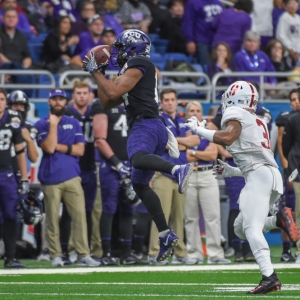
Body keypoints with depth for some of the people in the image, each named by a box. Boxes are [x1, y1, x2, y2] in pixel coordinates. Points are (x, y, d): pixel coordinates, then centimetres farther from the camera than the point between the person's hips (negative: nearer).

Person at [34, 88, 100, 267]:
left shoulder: (74, 123, 14)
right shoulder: (42, 124, 5)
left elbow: (80, 150, 4)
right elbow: (49, 147, -11)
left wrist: (58, 147, -5)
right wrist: (53, 124, -10)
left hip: (72, 177, 2)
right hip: (51, 179, -2)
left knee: (80, 215, -7)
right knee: (53, 218, -1)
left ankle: (83, 255, -8)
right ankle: (56, 256, 5)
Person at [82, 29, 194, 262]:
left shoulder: (139, 64, 0)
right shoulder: (129, 72, 30)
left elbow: (114, 92, -10)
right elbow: (107, 103, 34)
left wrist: (95, 72, 3)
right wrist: (100, 75, 28)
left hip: (146, 124, -10)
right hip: (144, 127, 10)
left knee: (137, 158, -40)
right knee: (139, 184, 13)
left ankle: (178, 170, -64)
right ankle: (166, 236, 11)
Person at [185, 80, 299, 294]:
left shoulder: (235, 115, 2)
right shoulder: (258, 121, 27)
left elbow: (227, 138, -18)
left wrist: (199, 130, -7)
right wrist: (232, 172, 30)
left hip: (259, 174, -9)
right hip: (271, 174, 9)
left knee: (252, 228, -17)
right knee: (241, 228, 13)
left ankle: (269, 277, -30)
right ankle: (279, 220, -6)